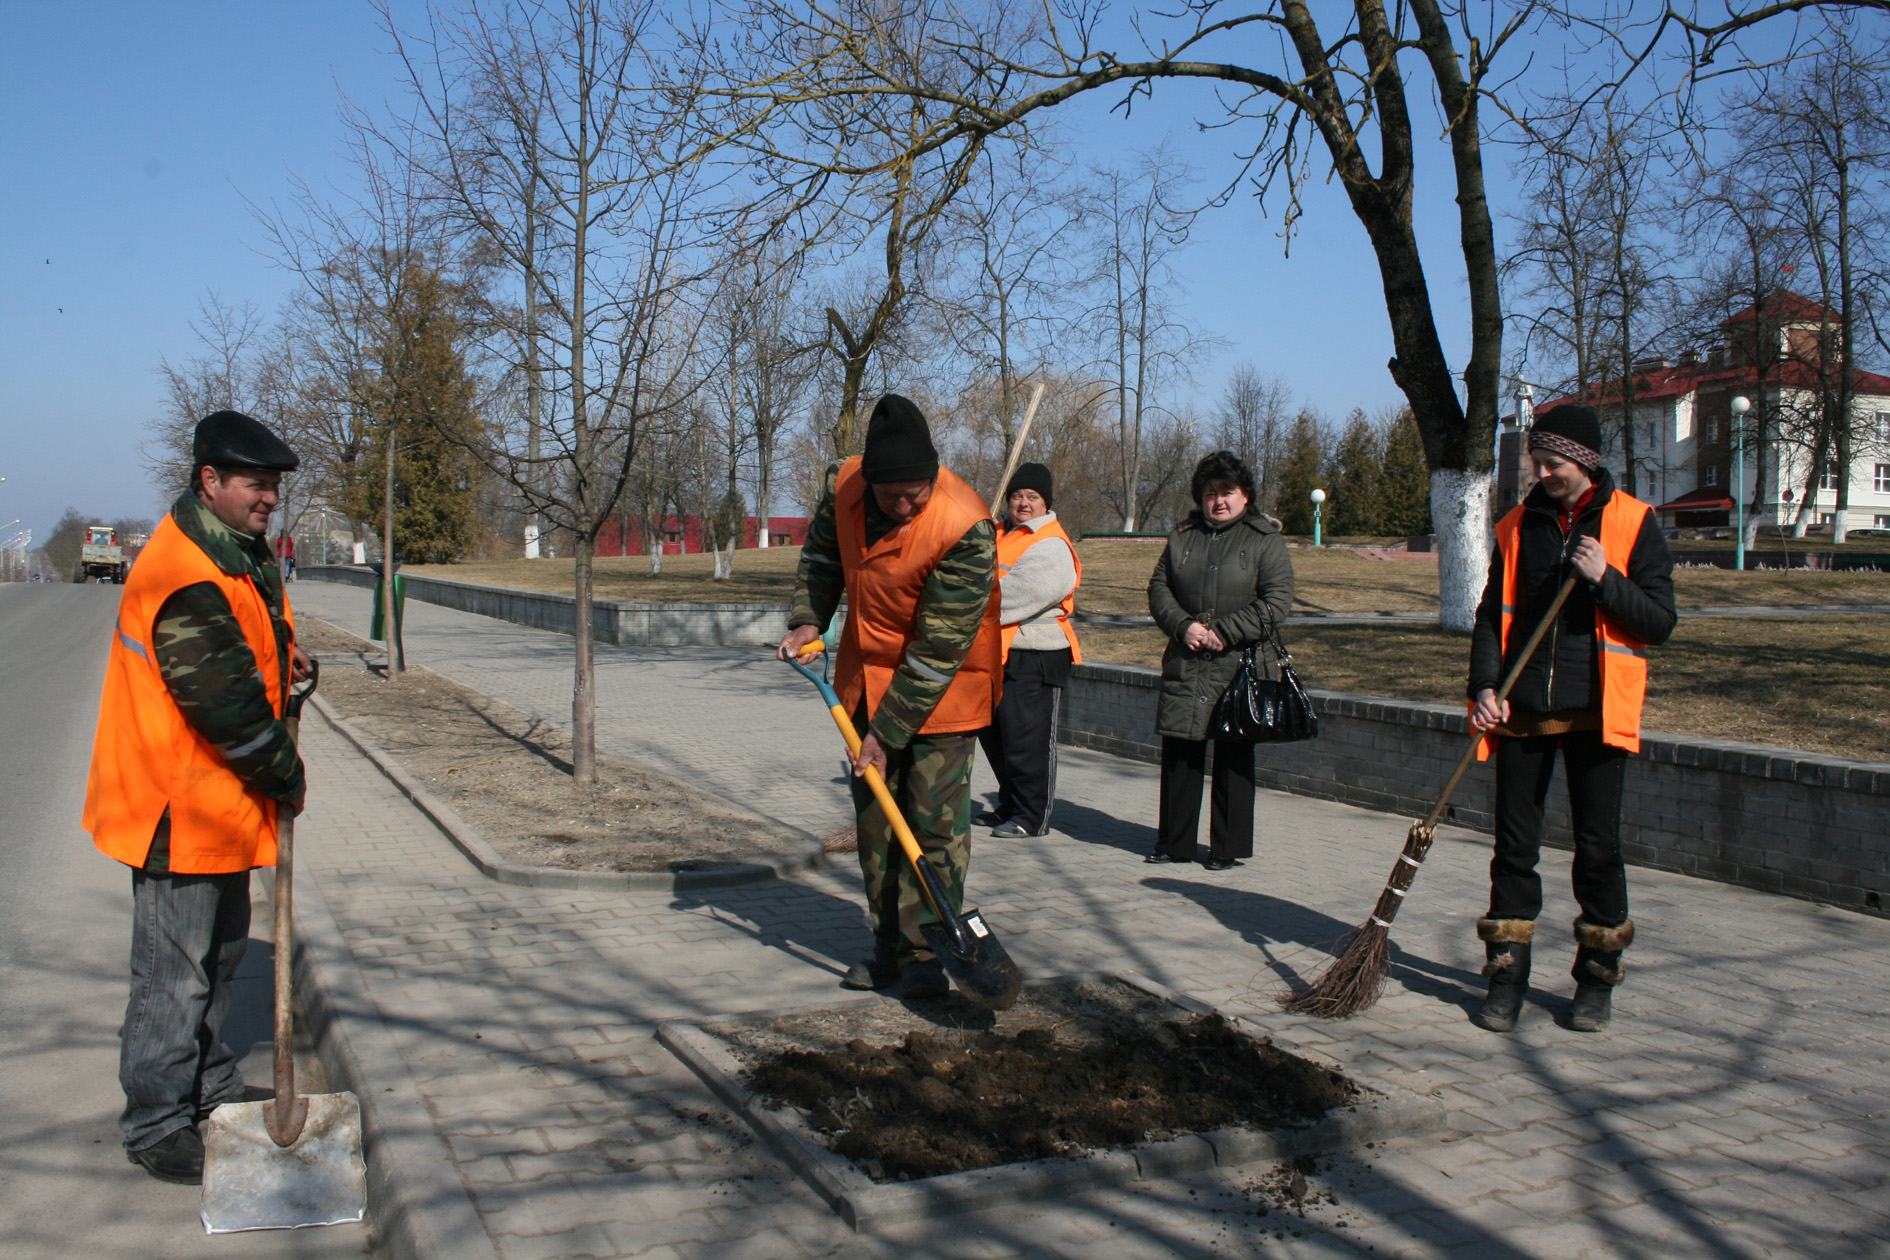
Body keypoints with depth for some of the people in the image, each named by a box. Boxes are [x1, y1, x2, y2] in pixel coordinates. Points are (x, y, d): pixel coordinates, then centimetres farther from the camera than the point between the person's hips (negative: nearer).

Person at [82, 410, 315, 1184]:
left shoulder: (241, 554, 9)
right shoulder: (186, 578, -25)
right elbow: (225, 701, -24)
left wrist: (287, 658, 3)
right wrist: (285, 774, -12)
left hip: (222, 799, 11)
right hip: (178, 805, -11)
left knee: (221, 951, 23)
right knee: (174, 973, 0)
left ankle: (209, 1086, 39)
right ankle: (156, 1127, 14)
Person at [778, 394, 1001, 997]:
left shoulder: (966, 528, -28)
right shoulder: (842, 485, -11)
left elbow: (939, 650, -25)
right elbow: (821, 554, 13)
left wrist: (888, 731, -22)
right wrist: (808, 620, -3)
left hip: (943, 687, -6)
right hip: (867, 674, 6)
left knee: (935, 819, -5)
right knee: (874, 813, 10)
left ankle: (926, 951, 6)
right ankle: (888, 944, 21)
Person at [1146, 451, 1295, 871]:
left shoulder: (1265, 540, 1)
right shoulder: (1182, 537, 14)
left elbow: (1277, 601, -6)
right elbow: (1158, 588, 11)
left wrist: (1223, 631, -13)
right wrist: (1183, 626, -7)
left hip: (1241, 665, -3)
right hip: (1185, 664, 4)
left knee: (1234, 758, 2)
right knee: (1179, 752, 5)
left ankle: (1227, 847, 13)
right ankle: (1174, 841, 16)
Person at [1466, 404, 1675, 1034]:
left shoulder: (1634, 524, -1)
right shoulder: (1518, 526, 9)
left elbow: (1659, 622, -4)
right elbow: (1492, 615, 11)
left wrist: (1605, 578, -19)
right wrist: (1484, 686, -4)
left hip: (1595, 713, -3)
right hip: (1521, 711, 3)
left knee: (1598, 848, 4)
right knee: (1514, 846, 5)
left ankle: (1597, 979, 19)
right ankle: (1507, 975, 14)